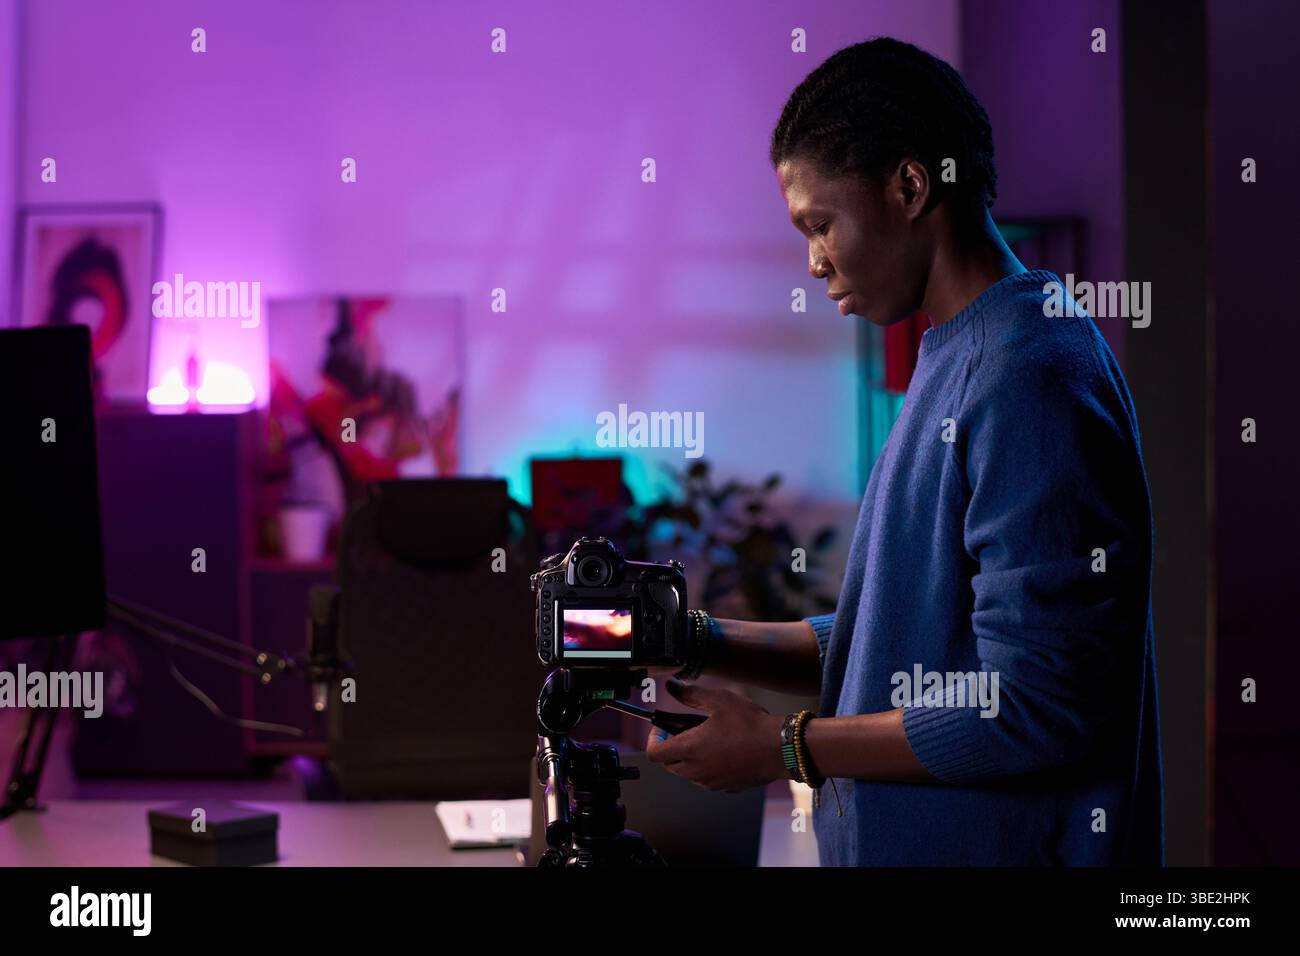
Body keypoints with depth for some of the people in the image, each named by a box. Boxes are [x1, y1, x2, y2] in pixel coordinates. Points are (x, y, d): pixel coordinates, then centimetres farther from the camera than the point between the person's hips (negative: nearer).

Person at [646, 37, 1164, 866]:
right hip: (904, 843, 9)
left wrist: (785, 748, -17)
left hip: (997, 846, -9)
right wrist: (702, 643, 5)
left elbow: (1035, 709, -24)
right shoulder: (954, 363, 10)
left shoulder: (1030, 378, -20)